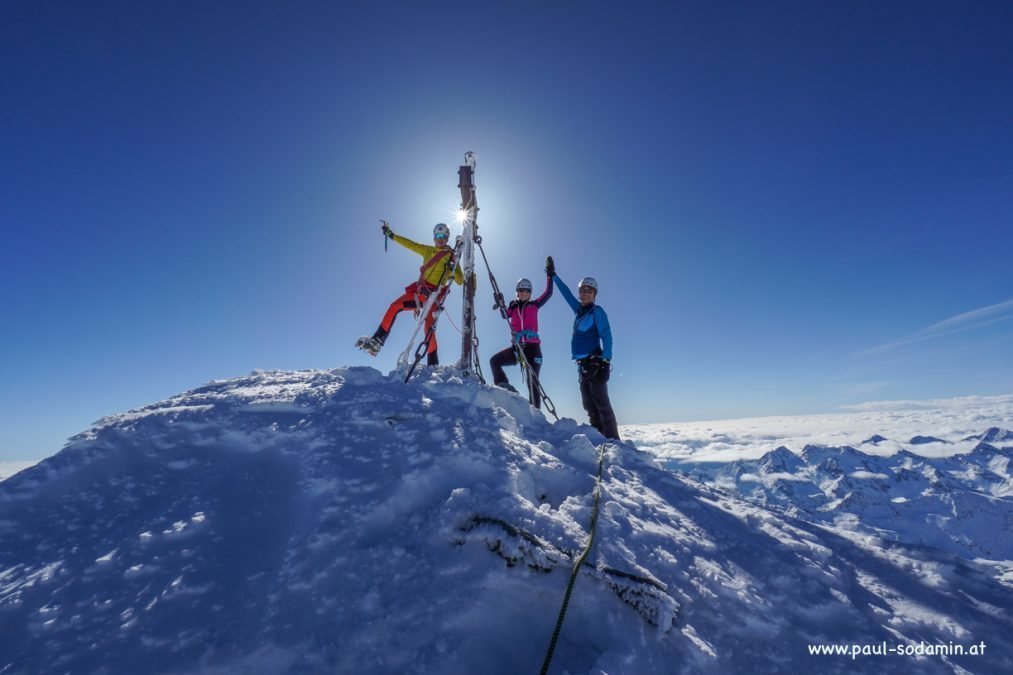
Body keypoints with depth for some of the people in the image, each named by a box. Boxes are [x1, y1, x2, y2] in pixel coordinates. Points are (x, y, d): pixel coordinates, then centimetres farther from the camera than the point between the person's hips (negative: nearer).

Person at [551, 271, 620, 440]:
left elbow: (606, 336, -11)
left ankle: (613, 440, -8)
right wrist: (553, 276, 36)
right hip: (582, 363, 8)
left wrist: (606, 361, -22)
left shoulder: (597, 311, -3)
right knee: (589, 405, 7)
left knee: (601, 403, -10)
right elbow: (566, 293, 28)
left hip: (594, 362, -7)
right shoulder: (579, 310, 15)